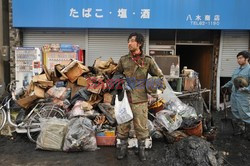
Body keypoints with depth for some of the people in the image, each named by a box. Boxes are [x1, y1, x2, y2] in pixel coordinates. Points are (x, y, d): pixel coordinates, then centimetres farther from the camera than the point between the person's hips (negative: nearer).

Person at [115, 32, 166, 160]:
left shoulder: (148, 60, -1)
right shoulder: (123, 59, 4)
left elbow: (159, 75, 7)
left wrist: (162, 85, -10)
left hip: (140, 100, -1)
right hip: (125, 98, 2)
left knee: (141, 126, 7)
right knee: (123, 125, 9)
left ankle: (141, 149, 26)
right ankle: (123, 148, 27)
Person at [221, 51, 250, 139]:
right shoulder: (236, 70, 15)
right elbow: (232, 81, 25)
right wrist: (225, 86, 13)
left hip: (243, 96, -8)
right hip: (234, 95, 8)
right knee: (236, 114, 15)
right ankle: (240, 129, 29)